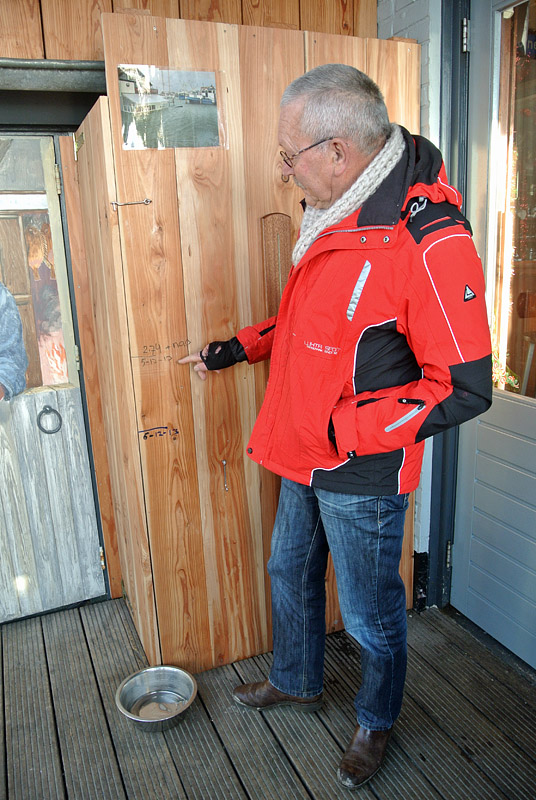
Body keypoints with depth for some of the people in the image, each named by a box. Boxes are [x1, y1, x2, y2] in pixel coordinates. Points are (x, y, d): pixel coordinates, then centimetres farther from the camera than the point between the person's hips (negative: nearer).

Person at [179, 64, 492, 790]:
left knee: (369, 611, 13)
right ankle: (297, 683, 52)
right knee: (290, 570, 25)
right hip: (305, 457, 9)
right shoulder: (339, 218, 3)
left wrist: (340, 431, -23)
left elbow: (464, 389, -25)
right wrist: (238, 348, 10)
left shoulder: (430, 240, -25)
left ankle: (376, 722, 45)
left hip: (362, 473, -8)